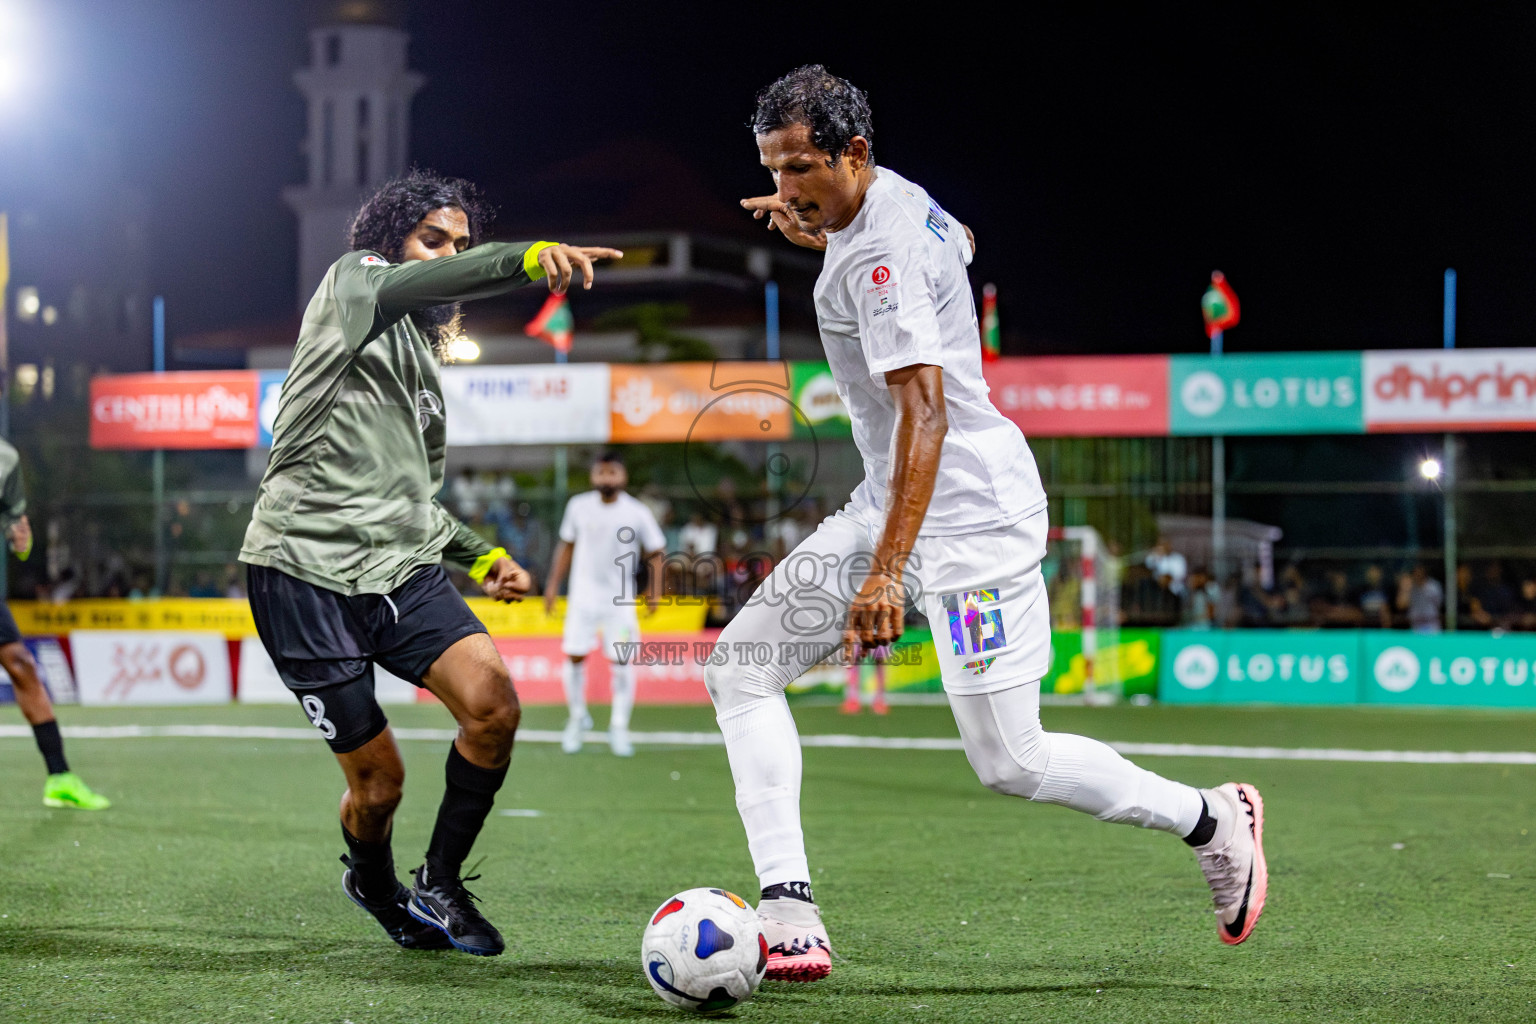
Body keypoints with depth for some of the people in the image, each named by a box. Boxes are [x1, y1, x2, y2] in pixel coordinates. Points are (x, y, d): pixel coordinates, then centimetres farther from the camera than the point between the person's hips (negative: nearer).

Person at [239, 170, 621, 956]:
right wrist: (530, 258, -41)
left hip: (402, 567, 7)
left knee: (492, 704, -18)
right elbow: (409, 287, -25)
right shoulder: (351, 282, 1)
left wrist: (479, 555, 16)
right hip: (307, 572, -6)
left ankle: (439, 884, 2)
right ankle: (372, 881, 31)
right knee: (379, 779, -4)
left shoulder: (424, 358, 23)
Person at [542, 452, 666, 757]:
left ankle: (619, 728, 7)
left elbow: (655, 552, 4)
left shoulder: (637, 512, -5)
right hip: (583, 596, 1)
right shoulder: (578, 506, 0)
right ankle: (577, 717, 20)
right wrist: (554, 583, 11)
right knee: (574, 656, -2)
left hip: (620, 600, -1)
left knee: (622, 661, -5)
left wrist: (654, 589, -6)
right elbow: (566, 546, 13)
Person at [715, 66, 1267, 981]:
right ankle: (789, 916, -8)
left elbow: (925, 409, -29)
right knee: (740, 666, 0)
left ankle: (1215, 821, 17)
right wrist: (820, 232, 27)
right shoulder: (898, 200, 8)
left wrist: (886, 571, -35)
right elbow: (959, 244, 33)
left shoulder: (877, 255, -21)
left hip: (971, 514, -11)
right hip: (894, 503, 11)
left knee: (1011, 763, -6)